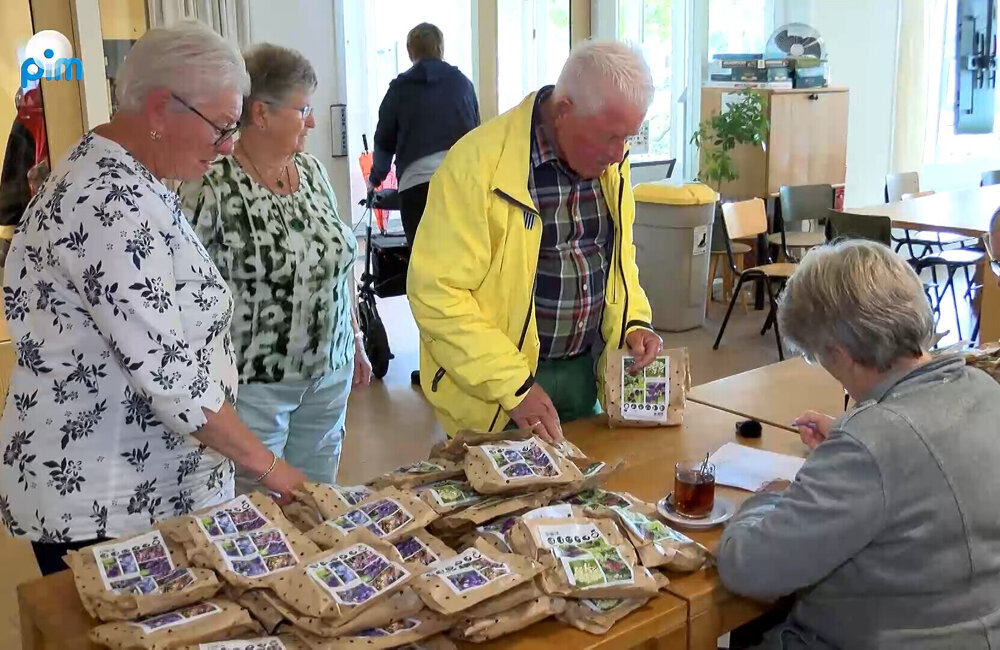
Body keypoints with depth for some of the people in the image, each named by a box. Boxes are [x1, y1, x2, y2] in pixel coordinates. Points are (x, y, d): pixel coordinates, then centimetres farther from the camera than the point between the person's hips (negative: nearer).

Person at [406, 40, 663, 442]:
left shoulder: (611, 162, 1)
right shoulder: (480, 162, -21)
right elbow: (437, 292, -22)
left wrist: (633, 322, -1)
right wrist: (512, 387, -24)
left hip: (587, 374, 6)